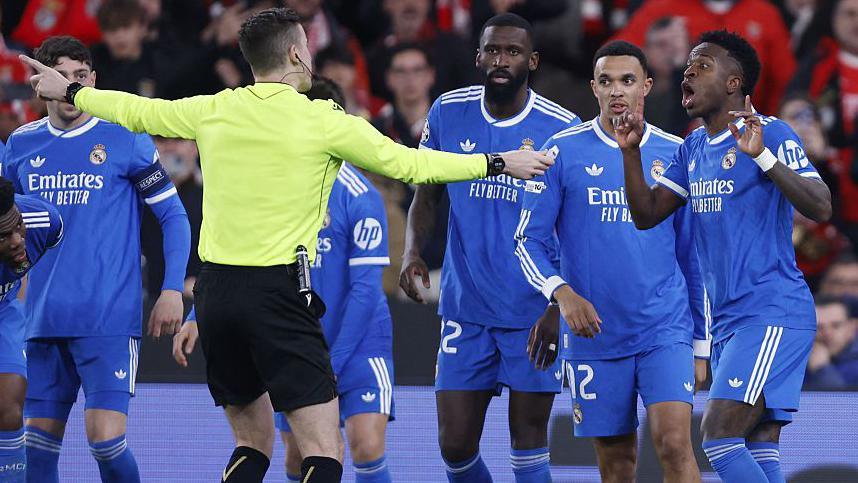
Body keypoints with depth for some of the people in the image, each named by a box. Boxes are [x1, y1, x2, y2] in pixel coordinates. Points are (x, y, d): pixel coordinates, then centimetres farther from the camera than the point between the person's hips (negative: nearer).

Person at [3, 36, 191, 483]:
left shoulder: (125, 138, -2)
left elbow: (173, 216, 1)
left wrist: (172, 290, -7)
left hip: (109, 320, -4)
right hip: (44, 323, 4)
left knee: (104, 437, -14)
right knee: (37, 444, 3)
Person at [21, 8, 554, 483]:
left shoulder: (212, 111, 6)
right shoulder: (324, 122, -6)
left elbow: (139, 112, 22)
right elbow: (409, 164, -2)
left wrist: (69, 91, 40)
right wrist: (499, 163, 7)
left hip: (215, 289, 6)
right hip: (277, 293, -6)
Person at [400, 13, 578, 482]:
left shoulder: (562, 128, -9)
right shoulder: (448, 112, 0)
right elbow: (425, 195, 11)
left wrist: (558, 307, -16)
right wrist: (412, 252, -9)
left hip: (535, 314, -3)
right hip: (465, 308, 3)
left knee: (528, 443, -1)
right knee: (455, 445, 1)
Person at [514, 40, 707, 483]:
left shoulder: (674, 154, 5)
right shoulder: (564, 151, 1)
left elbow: (692, 251, 11)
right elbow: (529, 239, 0)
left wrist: (702, 341, 11)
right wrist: (562, 292, -18)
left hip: (665, 331, 0)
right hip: (594, 334, 0)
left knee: (674, 445, -17)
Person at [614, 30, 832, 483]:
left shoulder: (771, 133, -9)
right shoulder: (692, 149, 16)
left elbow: (821, 208, -19)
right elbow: (646, 214, 13)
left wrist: (763, 156, -31)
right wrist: (630, 151, -1)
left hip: (772, 314, -8)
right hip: (727, 322, 8)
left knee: (719, 438, -17)